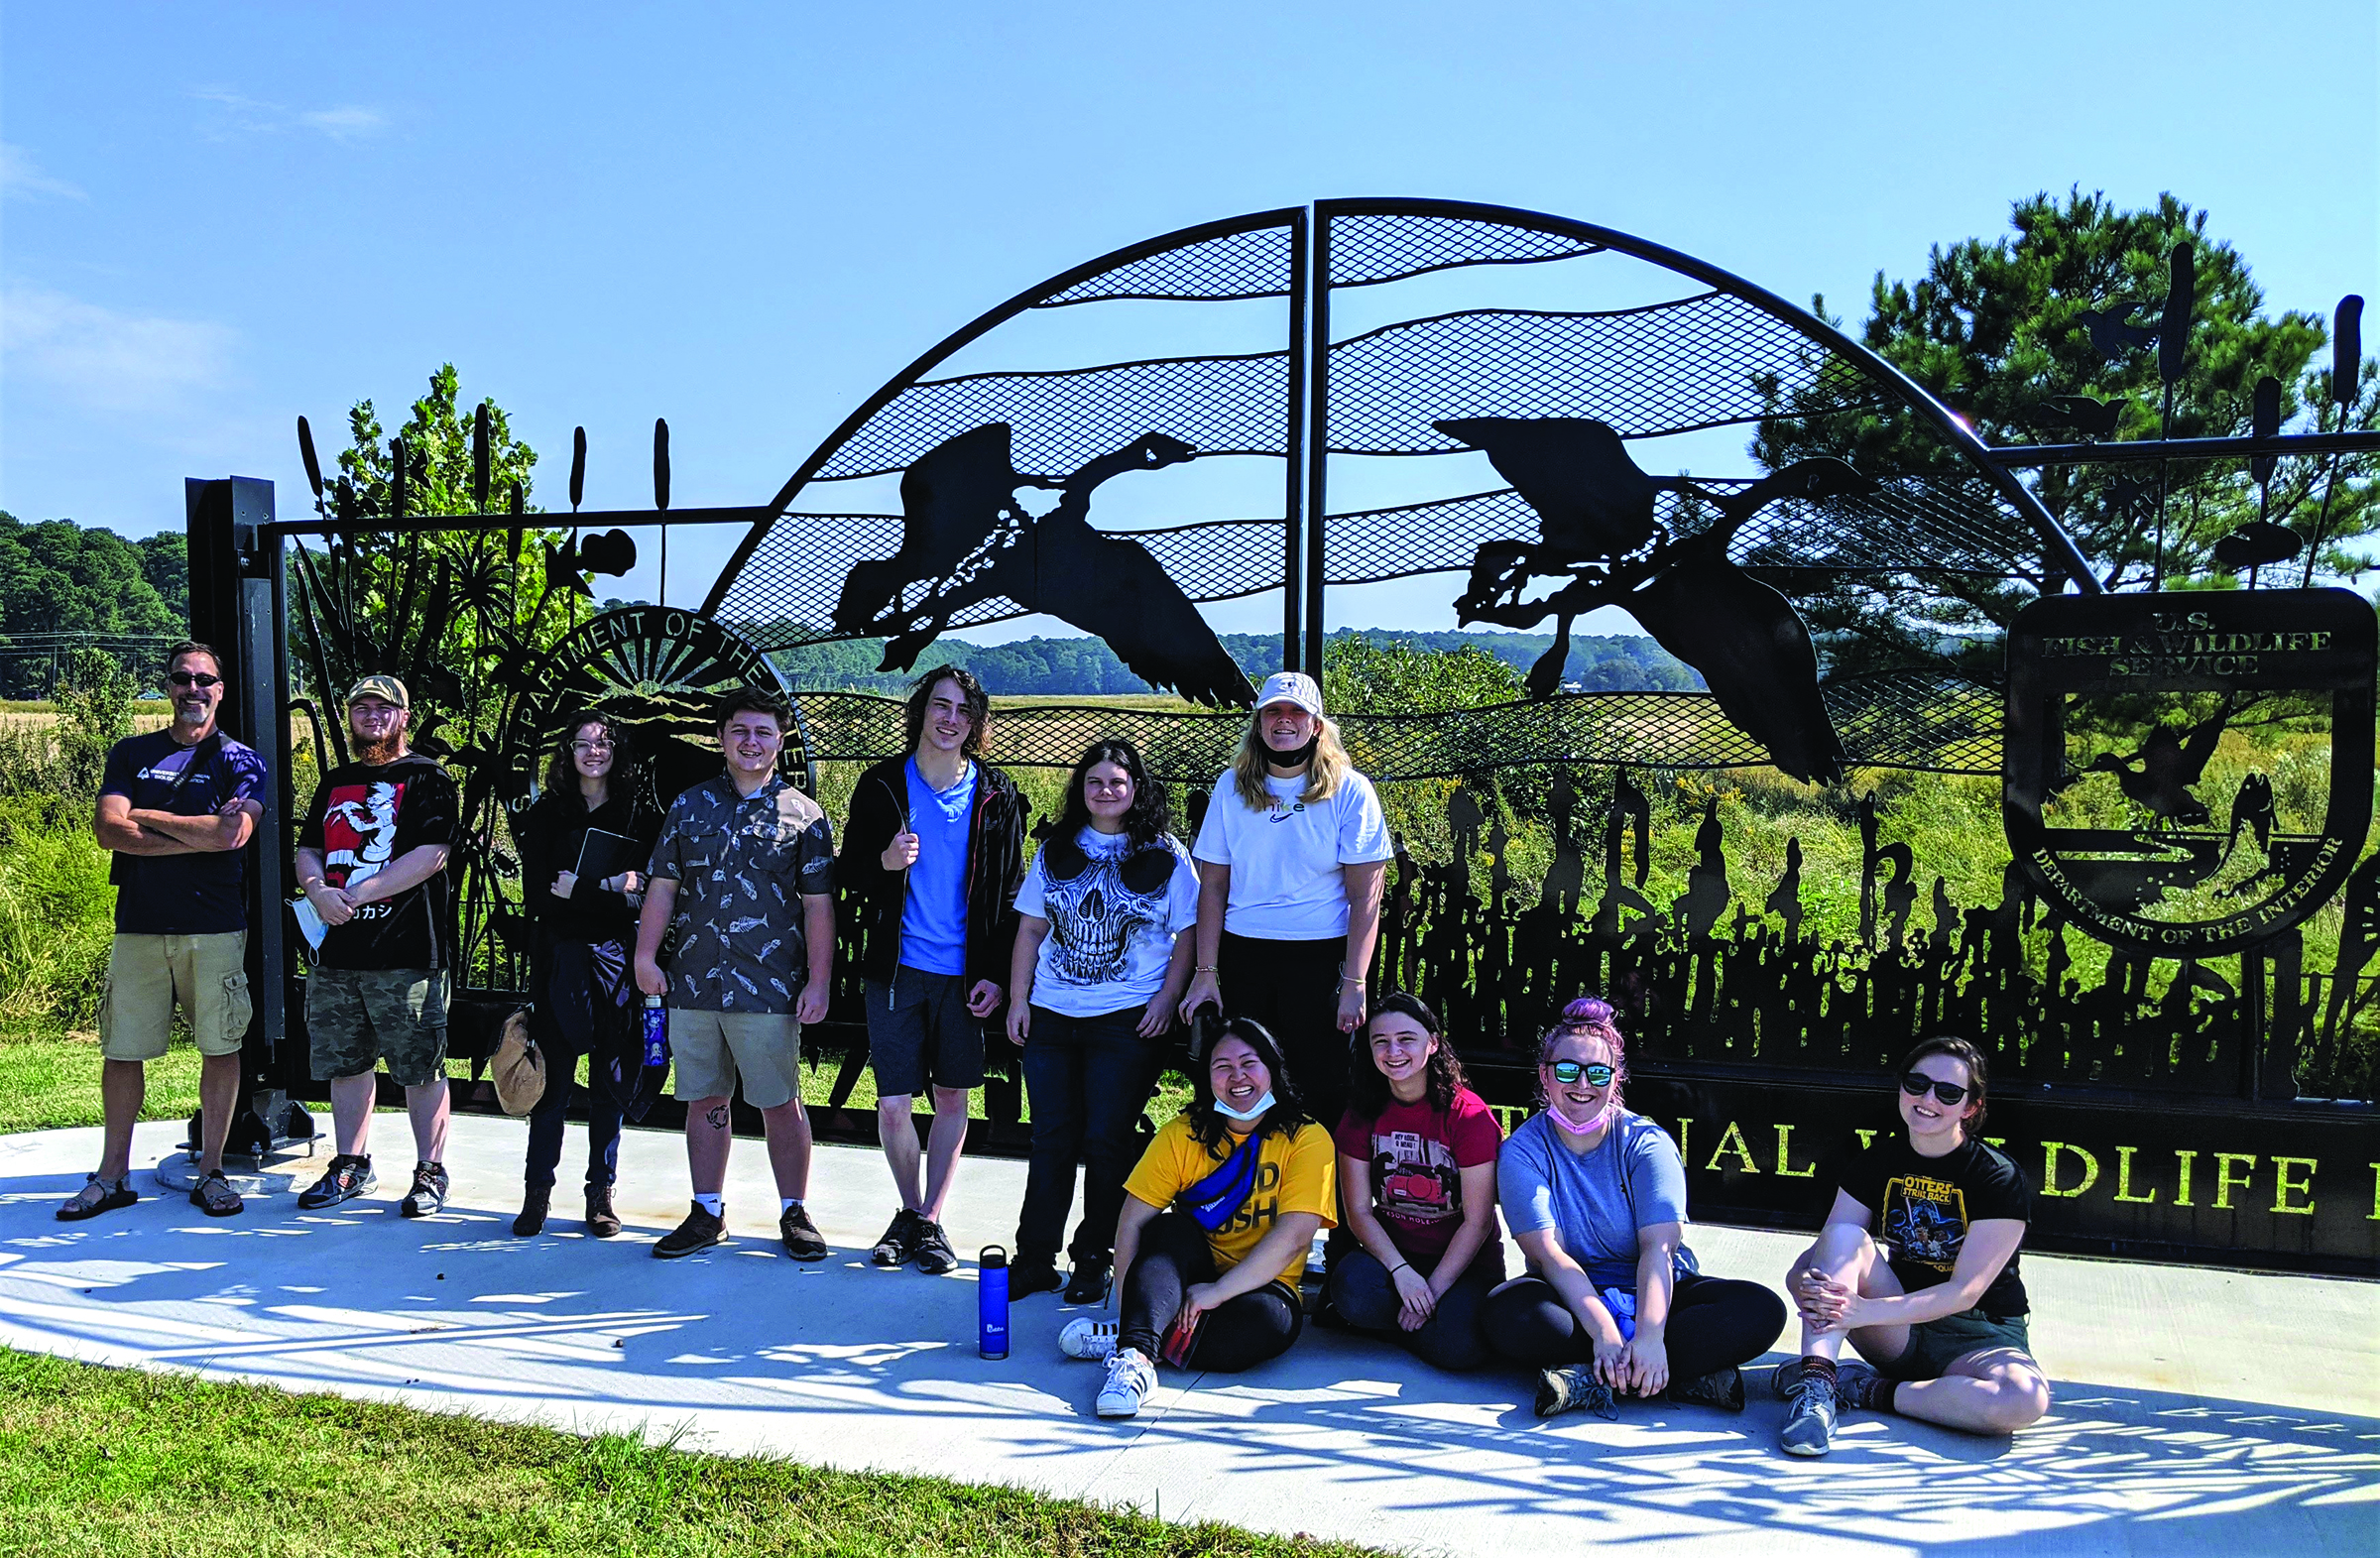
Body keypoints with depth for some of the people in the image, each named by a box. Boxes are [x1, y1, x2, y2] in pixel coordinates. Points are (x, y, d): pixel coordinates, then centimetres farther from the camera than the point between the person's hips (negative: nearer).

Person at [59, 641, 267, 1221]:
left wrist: (148, 816, -5)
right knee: (122, 1049, 5)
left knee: (220, 1047, 2)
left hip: (216, 927, -2)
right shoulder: (130, 754, 11)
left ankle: (210, 1172, 13)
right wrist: (199, 836, -12)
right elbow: (109, 829, -3)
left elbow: (233, 833, -14)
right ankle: (112, 1177, 17)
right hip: (139, 924, 2)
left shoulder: (240, 761, 4)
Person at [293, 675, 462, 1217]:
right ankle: (351, 1166, 26)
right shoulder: (335, 782, 19)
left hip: (408, 953, -6)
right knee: (345, 1064, 13)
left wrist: (356, 894, -14)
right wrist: (319, 892, -5)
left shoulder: (427, 780, -1)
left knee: (421, 1068, -2)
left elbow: (429, 856, -12)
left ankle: (430, 1172, 8)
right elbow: (307, 851, 17)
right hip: (337, 950, 6)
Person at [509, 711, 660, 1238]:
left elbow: (652, 896, 1)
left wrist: (579, 891, -8)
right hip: (560, 960, 0)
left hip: (617, 961, 0)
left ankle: (601, 1193, 14)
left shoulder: (641, 818, 7)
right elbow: (537, 896, -4)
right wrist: (613, 891, -12)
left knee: (612, 1082, 4)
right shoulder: (547, 815, 8)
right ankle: (538, 1189, 11)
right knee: (552, 1079, 0)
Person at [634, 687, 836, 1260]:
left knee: (781, 1104, 2)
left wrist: (818, 981, -7)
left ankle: (794, 1213, 15)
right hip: (693, 984, 3)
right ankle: (706, 1214, 22)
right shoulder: (689, 805, 10)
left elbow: (818, 905, -1)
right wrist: (645, 956, 1)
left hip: (769, 989, -3)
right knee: (704, 1101, 11)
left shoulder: (803, 814, 2)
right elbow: (662, 886, 10)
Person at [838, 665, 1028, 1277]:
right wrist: (884, 862, -17)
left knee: (953, 1099, 8)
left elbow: (1010, 894, 5)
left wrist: (997, 973, -3)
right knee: (894, 1104, 0)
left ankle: (932, 1221, 22)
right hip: (896, 968, 0)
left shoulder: (996, 796, 2)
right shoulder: (883, 785, 1)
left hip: (964, 972, 1)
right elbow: (848, 873, 6)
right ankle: (910, 1212, 23)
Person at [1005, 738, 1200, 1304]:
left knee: (1107, 1140, 0)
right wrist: (1018, 998, 6)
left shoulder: (1165, 856, 2)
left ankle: (1094, 1260, 14)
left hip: (1127, 1021, -3)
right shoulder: (1056, 851, 11)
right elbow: (1030, 929, 13)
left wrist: (1167, 999, -8)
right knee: (1051, 1137, 7)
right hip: (1050, 1015, 3)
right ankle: (1035, 1257, 16)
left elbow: (1187, 934, 2)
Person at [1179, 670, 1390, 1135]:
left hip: (1320, 956, -3)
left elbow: (1365, 895, -5)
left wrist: (1354, 983, -11)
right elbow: (1213, 886, 6)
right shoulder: (1231, 787, 6)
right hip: (1243, 954, 3)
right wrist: (1205, 972, 0)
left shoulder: (1349, 791, -2)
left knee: (1323, 1084, 0)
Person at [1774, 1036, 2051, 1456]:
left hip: (1981, 1337, -2)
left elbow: (1965, 1291, -19)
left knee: (2024, 1401, -36)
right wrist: (1807, 1283, -31)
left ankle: (1867, 1391, -19)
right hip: (1898, 1332, 3)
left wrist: (1866, 1311, -33)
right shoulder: (1877, 1162, 0)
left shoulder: (2001, 1179, -13)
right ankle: (1816, 1384, -33)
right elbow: (1826, 1250, -5)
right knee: (1845, 1235, -23)